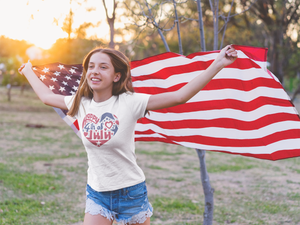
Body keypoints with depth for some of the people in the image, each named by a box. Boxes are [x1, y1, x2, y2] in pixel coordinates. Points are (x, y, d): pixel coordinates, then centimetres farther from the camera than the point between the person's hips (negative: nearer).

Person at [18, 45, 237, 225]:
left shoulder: (130, 102, -16)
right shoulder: (81, 103, -2)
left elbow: (180, 96, -22)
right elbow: (47, 96, 17)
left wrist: (218, 64, -28)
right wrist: (29, 71, 31)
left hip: (130, 192, -3)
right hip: (97, 193, 4)